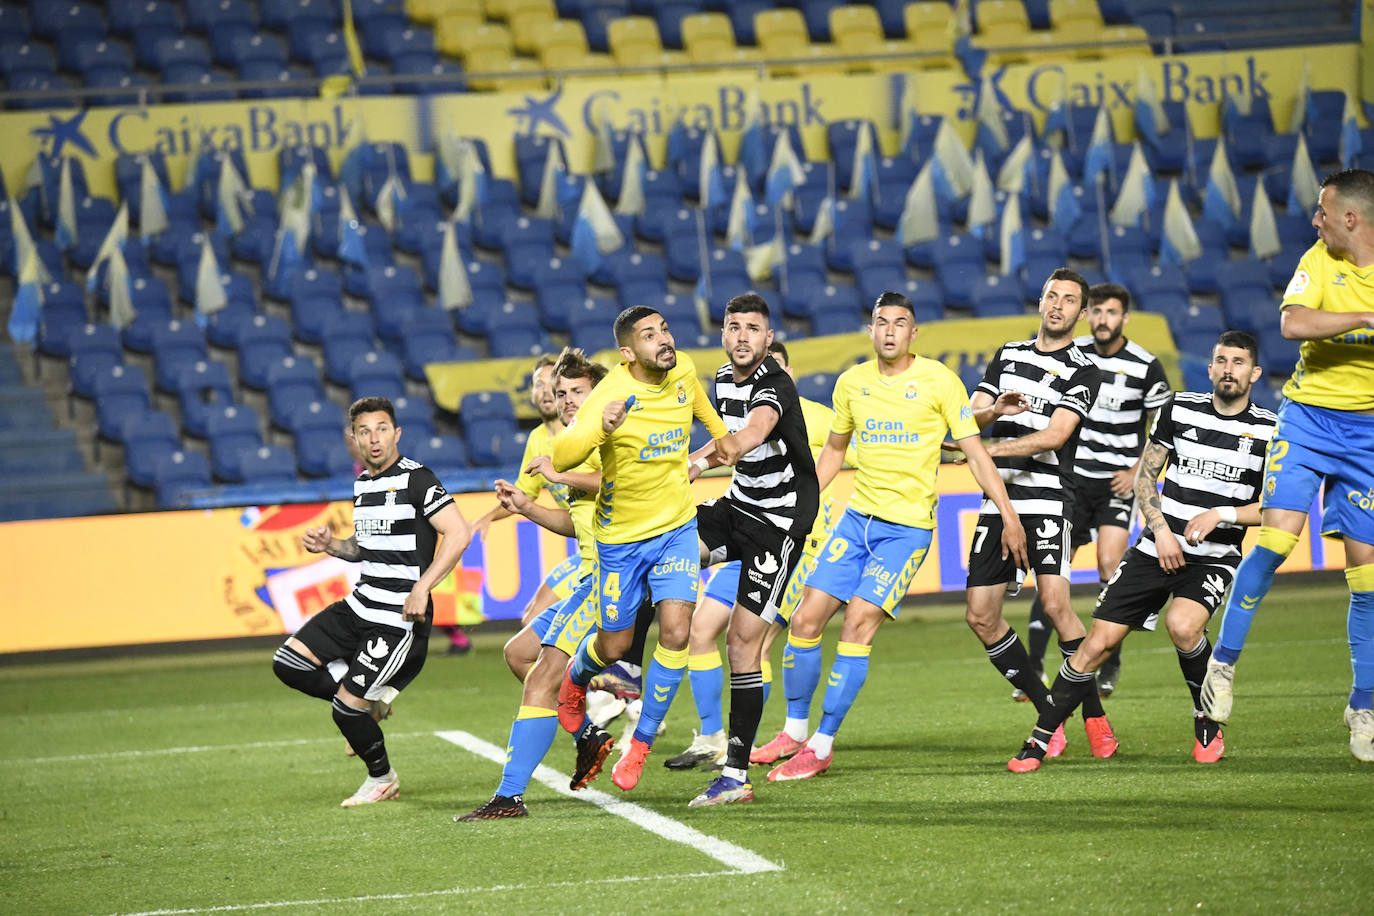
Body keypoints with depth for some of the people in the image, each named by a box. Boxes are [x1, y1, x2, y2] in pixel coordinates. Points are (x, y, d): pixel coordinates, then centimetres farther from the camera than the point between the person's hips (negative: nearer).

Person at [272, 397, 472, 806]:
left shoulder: (414, 478, -13)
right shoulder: (363, 484, 12)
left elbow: (458, 534, -20)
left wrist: (422, 587, -25)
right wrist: (330, 545, 6)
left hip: (398, 617, -8)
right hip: (360, 604, 9)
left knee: (346, 709, -7)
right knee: (288, 663, 3)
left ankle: (382, 779, 18)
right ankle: (370, 701, 18)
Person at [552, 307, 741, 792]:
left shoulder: (682, 372, -8)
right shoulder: (611, 396, -25)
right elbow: (562, 457, -38)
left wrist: (720, 432, 30)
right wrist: (601, 429, -54)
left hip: (676, 527, 3)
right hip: (621, 536, -3)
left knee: (676, 631, -15)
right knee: (614, 645, 10)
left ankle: (641, 744, 0)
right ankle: (576, 676, 48)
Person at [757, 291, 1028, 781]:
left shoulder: (937, 380, -6)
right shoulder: (852, 382, 7)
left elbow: (975, 452, -4)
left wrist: (1010, 516, -8)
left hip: (908, 525, -5)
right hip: (857, 516, 5)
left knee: (858, 623, -16)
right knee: (805, 620, -1)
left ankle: (822, 746, -9)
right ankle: (795, 730, 17)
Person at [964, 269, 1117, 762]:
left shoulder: (1082, 370, 0)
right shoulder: (1007, 355, 17)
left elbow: (1055, 435, -12)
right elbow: (970, 418, 11)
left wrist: (989, 449, -17)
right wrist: (996, 411, -12)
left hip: (1046, 499, -5)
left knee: (1055, 603, -21)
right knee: (981, 617, 0)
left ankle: (1094, 716, -11)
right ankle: (1050, 715, 10)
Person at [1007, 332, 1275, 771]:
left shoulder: (1268, 431, -1)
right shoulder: (1180, 409, 4)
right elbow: (1145, 475, 10)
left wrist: (1222, 514, -14)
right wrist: (1161, 529, -4)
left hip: (1216, 557, -2)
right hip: (1158, 548, 2)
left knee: (1182, 625, -31)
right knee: (1097, 643, -5)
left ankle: (1209, 724, -7)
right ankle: (1040, 738, 5)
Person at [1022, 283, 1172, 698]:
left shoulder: (1146, 366, -6)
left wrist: (1136, 470, -8)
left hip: (1118, 480, -2)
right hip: (1072, 476, 2)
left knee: (1110, 564, -14)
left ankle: (1110, 663, 2)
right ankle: (1034, 667, 3)